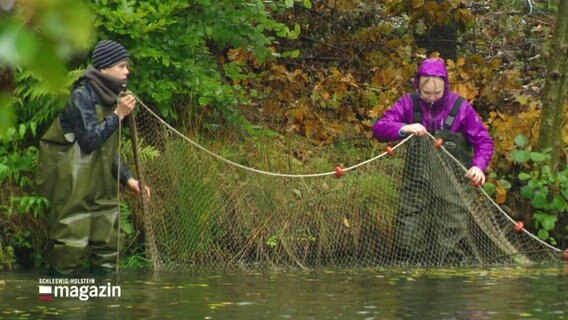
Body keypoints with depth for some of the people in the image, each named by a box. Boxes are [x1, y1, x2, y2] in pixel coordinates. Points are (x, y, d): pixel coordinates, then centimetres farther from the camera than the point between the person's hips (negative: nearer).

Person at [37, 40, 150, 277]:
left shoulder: (109, 97, 9)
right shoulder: (81, 97, -16)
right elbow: (90, 139, -23)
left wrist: (127, 179, 7)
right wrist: (118, 115, -19)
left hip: (99, 182, 9)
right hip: (71, 182, -9)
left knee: (108, 241, 9)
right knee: (72, 242, -7)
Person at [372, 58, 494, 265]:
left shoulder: (460, 107, -7)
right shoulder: (409, 104, -3)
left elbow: (483, 141, -1)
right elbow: (379, 128, -10)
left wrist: (479, 165, -21)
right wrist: (403, 129, -30)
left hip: (451, 185, -2)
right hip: (416, 183, 2)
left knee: (453, 243, -5)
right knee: (409, 241, 5)